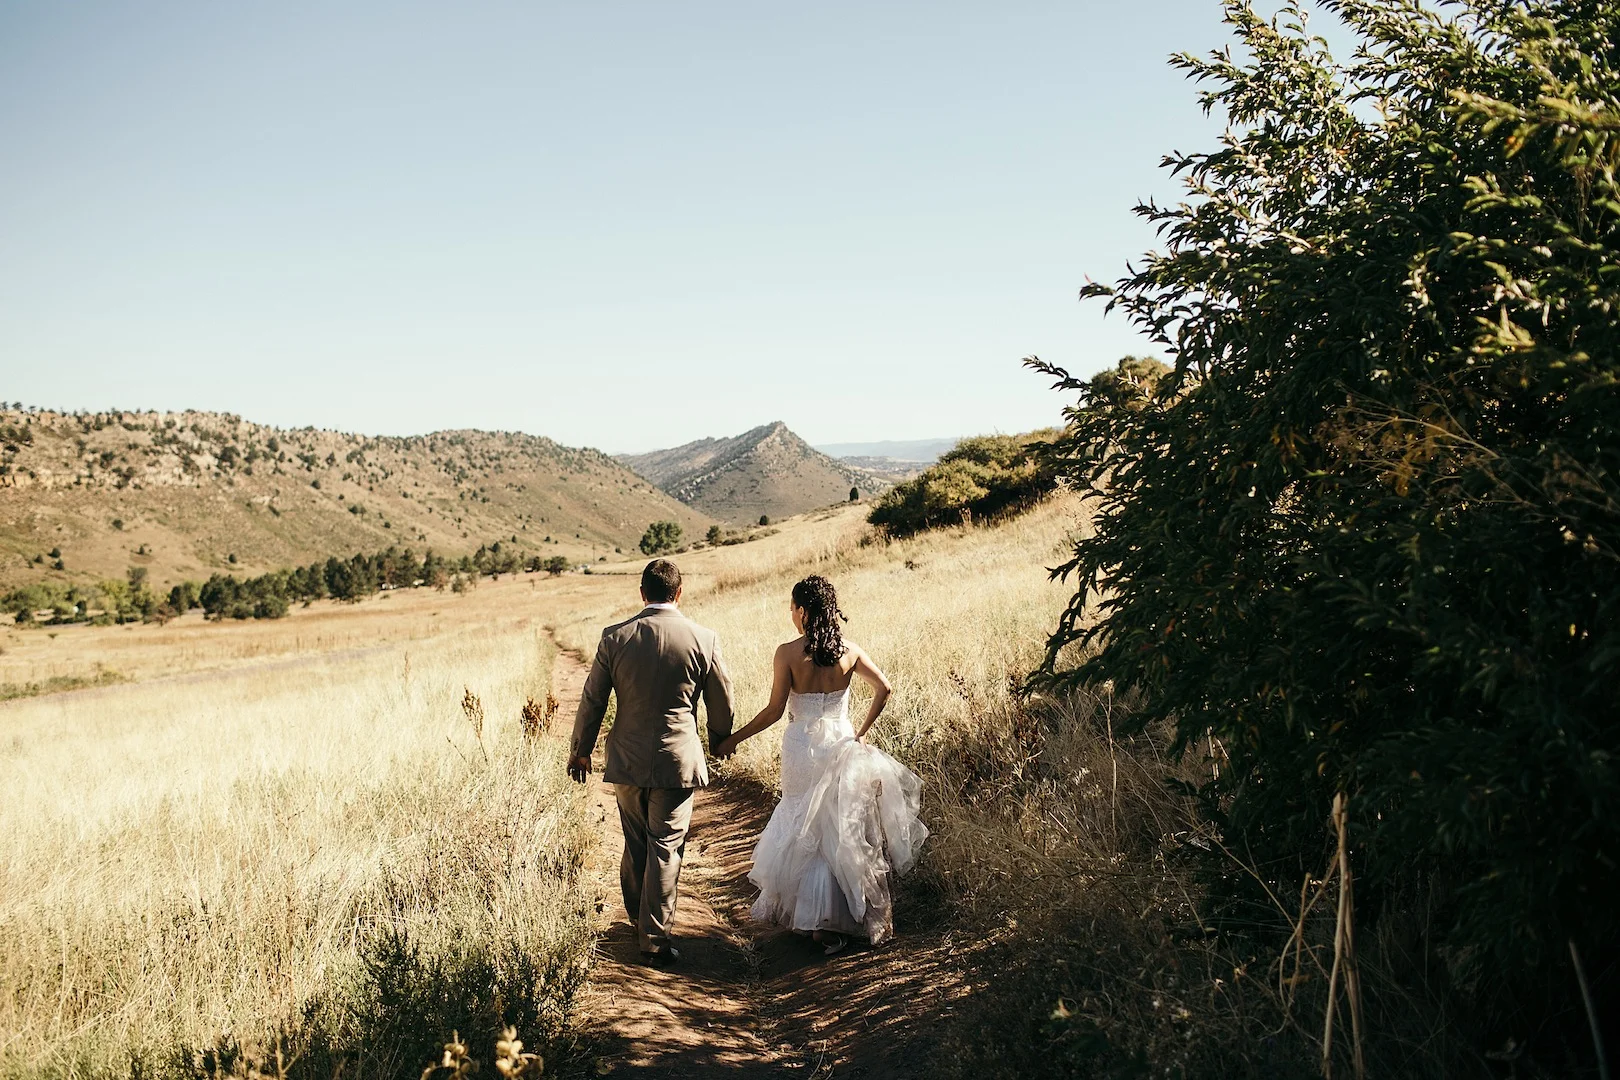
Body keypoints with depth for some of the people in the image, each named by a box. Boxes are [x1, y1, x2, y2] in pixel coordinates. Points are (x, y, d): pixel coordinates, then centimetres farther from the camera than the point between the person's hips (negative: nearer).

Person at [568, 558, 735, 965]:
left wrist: (580, 750, 15)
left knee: (634, 845, 19)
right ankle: (654, 939, 9)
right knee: (665, 849, 5)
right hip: (677, 762, -2)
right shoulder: (704, 639, -8)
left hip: (627, 760, 2)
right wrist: (719, 741, 22)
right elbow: (722, 703, 2)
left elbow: (592, 700, 1)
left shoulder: (615, 637, -6)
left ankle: (638, 920, 35)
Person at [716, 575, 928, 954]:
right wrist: (862, 730, 7)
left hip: (803, 748, -3)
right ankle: (857, 915, 25)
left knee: (809, 833, 12)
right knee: (846, 830, 16)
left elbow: (774, 712, -12)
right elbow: (884, 688, -4)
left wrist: (733, 739, -1)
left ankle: (821, 923, 17)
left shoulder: (788, 653, -14)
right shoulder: (849, 650, -4)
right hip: (841, 744, 3)